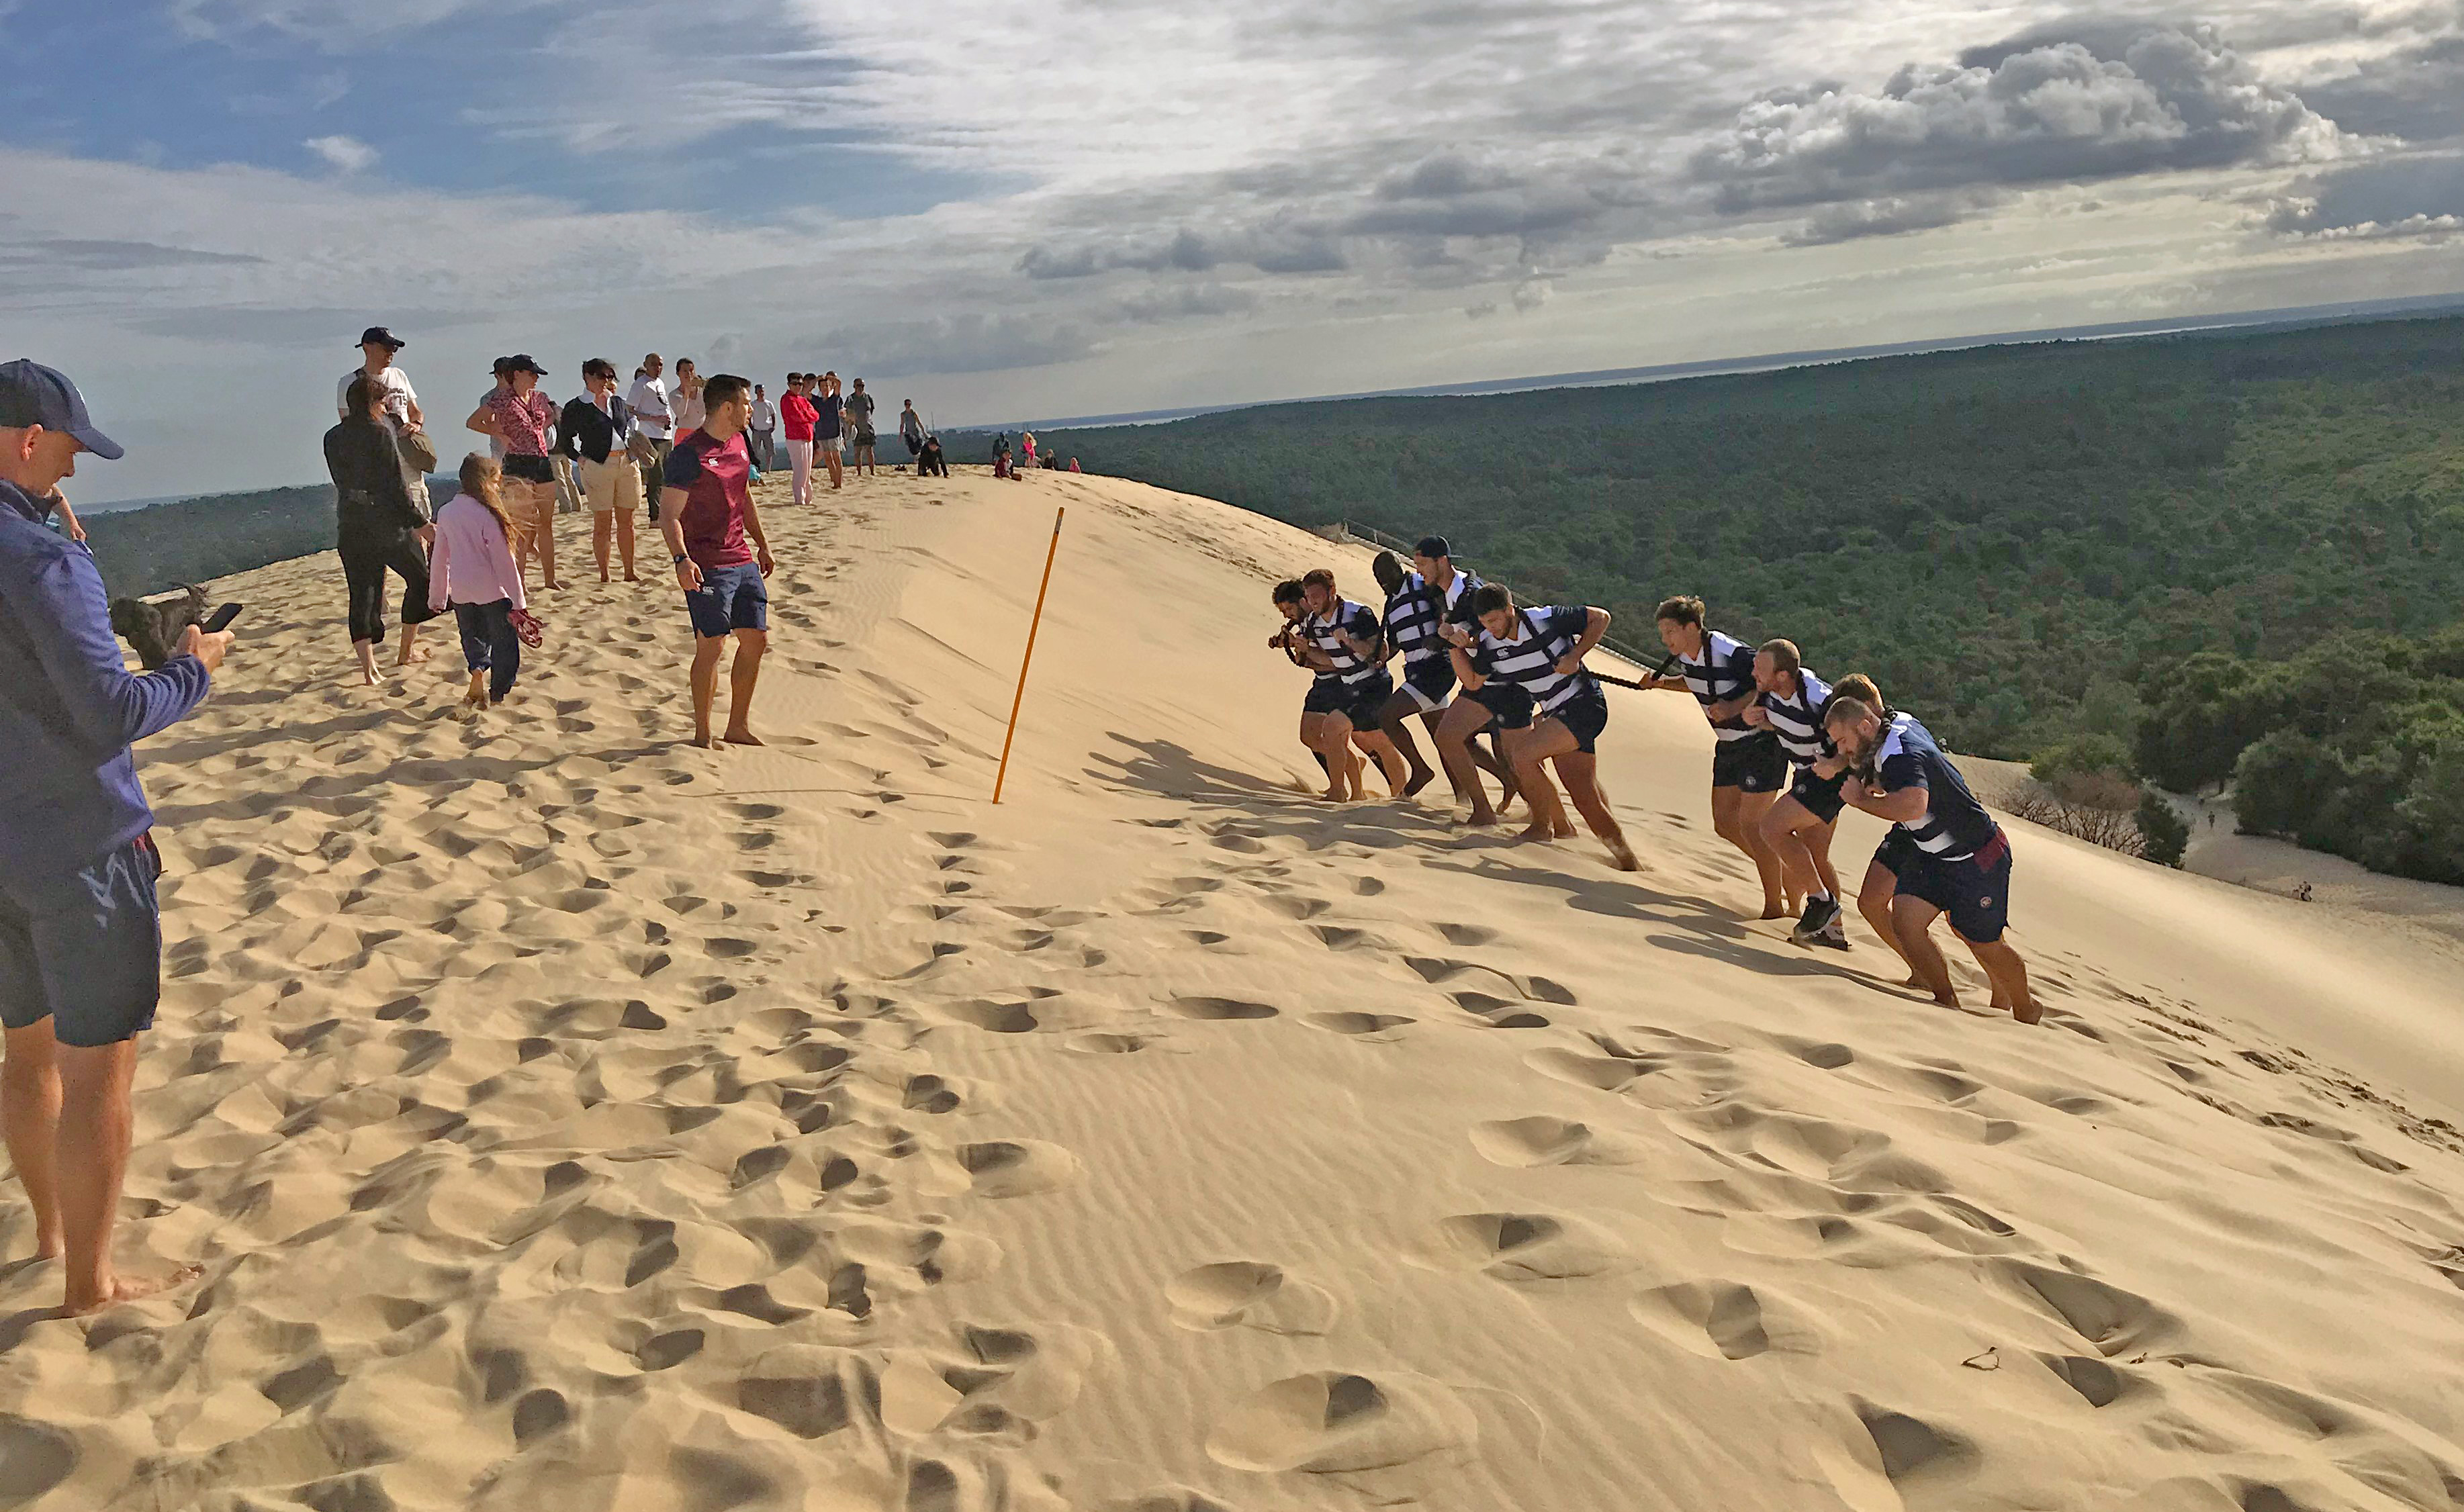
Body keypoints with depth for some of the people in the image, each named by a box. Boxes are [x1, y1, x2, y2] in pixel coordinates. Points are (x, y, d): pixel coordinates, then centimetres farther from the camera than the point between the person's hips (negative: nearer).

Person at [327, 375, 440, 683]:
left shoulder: (333, 438, 6)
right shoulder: (379, 433, -11)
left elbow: (342, 483, 13)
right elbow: (396, 486, -12)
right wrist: (420, 522, -6)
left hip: (351, 527, 5)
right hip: (388, 524, -5)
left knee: (362, 594, 5)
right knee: (420, 579, 16)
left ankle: (369, 669, -4)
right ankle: (407, 652, 22)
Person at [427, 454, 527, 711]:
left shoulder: (446, 513, 5)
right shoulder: (487, 514, -13)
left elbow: (438, 559, 11)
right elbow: (503, 561, -13)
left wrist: (437, 598, 20)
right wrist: (517, 602, -9)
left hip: (461, 592, 5)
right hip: (492, 591, -5)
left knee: (474, 639, 20)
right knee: (504, 642, 7)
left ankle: (478, 671, -5)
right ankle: (497, 695, 7)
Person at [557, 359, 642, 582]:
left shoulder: (619, 404, 15)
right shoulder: (576, 407, 2)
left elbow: (631, 429, 27)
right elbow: (564, 441, 7)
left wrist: (633, 452, 10)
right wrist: (580, 459, -6)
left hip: (626, 464, 5)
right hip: (597, 466, -5)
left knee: (626, 521, 7)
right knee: (603, 523, -4)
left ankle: (629, 572, 14)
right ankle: (604, 575, 2)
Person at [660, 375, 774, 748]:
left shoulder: (738, 443, 12)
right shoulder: (688, 454, -13)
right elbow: (669, 515, -16)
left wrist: (762, 545, 28)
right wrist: (681, 558, -29)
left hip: (743, 561, 8)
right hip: (706, 567, -8)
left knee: (756, 639, 9)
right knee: (711, 645, -6)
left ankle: (739, 726, 21)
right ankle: (702, 735, 5)